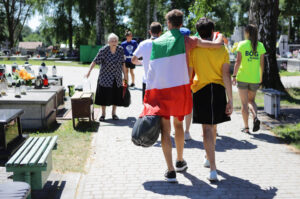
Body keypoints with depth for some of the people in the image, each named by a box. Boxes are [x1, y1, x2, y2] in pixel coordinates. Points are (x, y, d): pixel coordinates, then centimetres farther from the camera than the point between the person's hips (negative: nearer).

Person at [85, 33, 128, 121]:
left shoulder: (121, 50, -3)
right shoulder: (103, 50, -15)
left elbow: (122, 63, 7)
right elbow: (95, 61, -14)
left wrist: (125, 74, 10)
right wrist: (89, 71, -22)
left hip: (117, 78, 3)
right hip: (105, 77, -3)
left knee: (116, 95, 7)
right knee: (104, 95, 0)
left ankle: (114, 113, 22)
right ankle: (103, 114, 15)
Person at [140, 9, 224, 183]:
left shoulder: (156, 42, 8)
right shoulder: (187, 40, -1)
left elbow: (152, 71, 9)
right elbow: (218, 44, -1)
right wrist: (220, 36, 22)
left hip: (159, 90, 1)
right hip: (180, 89, 0)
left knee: (165, 129, 3)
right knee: (178, 123, 20)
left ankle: (170, 171, -3)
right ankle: (180, 161, 34)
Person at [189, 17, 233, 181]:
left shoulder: (193, 50, -5)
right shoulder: (222, 50, -1)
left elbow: (189, 74, -3)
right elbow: (226, 75, -6)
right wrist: (230, 100, -4)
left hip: (200, 90, -2)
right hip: (218, 90, 3)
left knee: (207, 128, -3)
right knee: (213, 126, 21)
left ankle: (213, 169, -11)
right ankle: (209, 157, 43)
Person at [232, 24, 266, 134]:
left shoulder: (242, 44, -6)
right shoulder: (260, 46, 2)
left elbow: (238, 61, -11)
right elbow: (262, 63, 4)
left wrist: (234, 76, -5)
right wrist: (261, 77, 14)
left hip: (242, 78, -3)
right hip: (255, 79, 3)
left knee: (244, 103, 6)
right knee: (251, 100, 20)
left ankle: (246, 127, 7)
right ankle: (255, 117, -7)